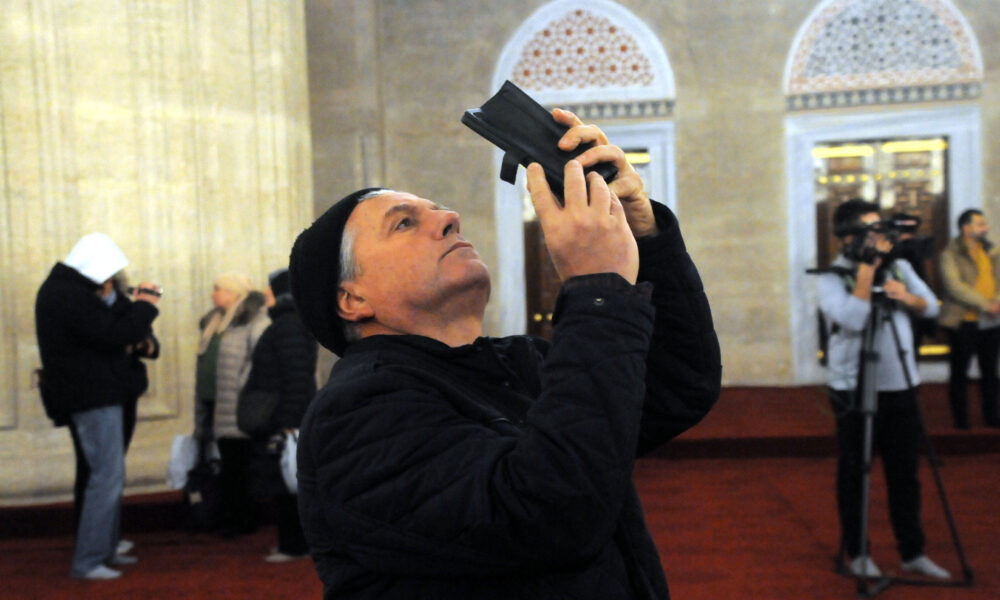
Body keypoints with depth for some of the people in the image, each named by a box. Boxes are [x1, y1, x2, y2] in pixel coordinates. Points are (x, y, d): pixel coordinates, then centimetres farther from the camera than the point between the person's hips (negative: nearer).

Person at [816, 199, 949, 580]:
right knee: (854, 474, 7)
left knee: (905, 474, 13)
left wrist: (908, 297, -11)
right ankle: (856, 552, 21)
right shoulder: (831, 280, -9)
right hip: (855, 391, -5)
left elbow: (931, 307, 10)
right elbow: (853, 319, -24)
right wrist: (866, 270, -21)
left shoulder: (898, 267, 10)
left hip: (901, 387, 5)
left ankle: (913, 552, 25)